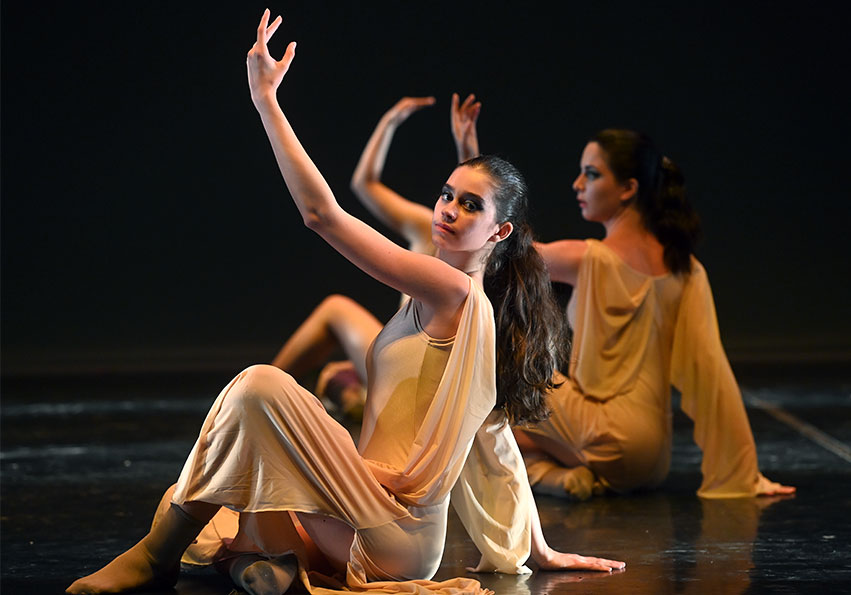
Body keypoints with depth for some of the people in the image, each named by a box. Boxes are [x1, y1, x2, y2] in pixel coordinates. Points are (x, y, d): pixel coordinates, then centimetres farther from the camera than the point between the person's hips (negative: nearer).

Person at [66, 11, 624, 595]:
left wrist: (266, 99, -12)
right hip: (403, 545, 10)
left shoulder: (451, 289, -9)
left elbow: (322, 213, -14)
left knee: (261, 384, -21)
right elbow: (497, 443, 24)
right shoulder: (476, 312, 20)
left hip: (391, 527, -10)